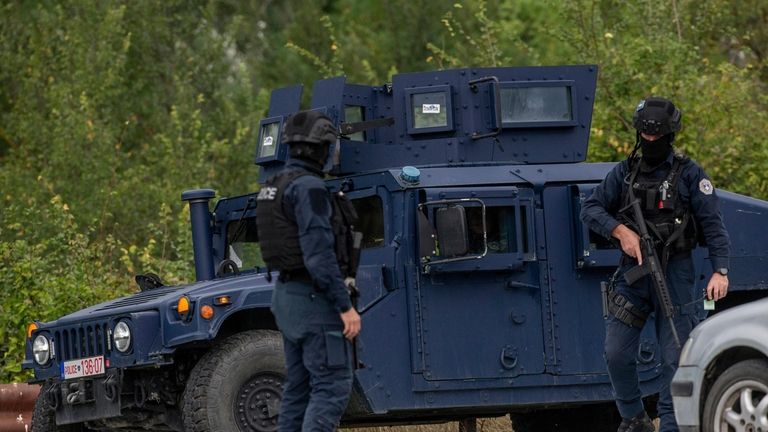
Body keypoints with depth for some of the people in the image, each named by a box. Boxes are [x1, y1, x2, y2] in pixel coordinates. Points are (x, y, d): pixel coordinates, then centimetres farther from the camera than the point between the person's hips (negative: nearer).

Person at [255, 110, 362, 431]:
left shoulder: (274, 186, 13)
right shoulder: (308, 187, -17)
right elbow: (319, 255, -22)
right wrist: (345, 306, -20)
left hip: (286, 295, 10)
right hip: (314, 297, -10)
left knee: (298, 388, 13)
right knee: (332, 387, -10)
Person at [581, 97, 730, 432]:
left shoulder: (689, 174, -1)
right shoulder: (625, 172, 9)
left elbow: (713, 225, -6)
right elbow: (590, 209, 7)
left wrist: (720, 270, -18)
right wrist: (620, 231, -12)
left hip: (675, 275, -3)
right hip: (633, 270, 3)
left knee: (675, 356, -3)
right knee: (616, 353, -1)